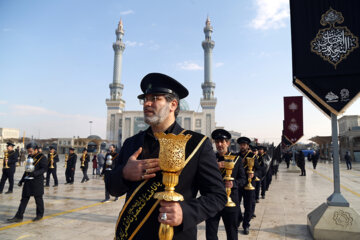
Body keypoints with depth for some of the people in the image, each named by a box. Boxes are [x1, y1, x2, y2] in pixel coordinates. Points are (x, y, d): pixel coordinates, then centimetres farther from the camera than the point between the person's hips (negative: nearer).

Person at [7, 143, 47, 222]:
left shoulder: (42, 157, -8)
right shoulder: (30, 157, 15)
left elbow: (44, 169, -15)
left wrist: (35, 173, -31)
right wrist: (22, 180, 21)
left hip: (37, 181, -7)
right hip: (28, 181, 7)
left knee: (38, 199, 4)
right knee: (24, 199, 6)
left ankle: (40, 215, 19)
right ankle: (19, 217, 10)